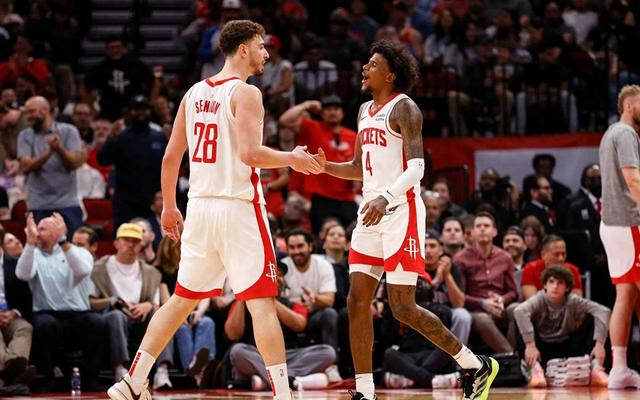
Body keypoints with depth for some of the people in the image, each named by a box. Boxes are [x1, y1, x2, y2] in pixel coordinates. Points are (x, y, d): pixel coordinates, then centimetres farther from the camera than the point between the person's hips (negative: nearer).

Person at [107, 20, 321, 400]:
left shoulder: (194, 93, 12)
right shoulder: (246, 93, -9)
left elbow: (171, 157, 14)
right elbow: (250, 153, -21)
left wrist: (169, 207, 23)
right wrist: (292, 159, -5)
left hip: (199, 207, 7)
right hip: (239, 206, -7)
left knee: (183, 298, 15)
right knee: (262, 302, -4)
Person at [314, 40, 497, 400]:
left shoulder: (404, 109, -9)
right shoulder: (365, 111, 17)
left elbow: (416, 168, -19)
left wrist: (385, 197, -34)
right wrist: (324, 166, 8)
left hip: (401, 212, -8)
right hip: (372, 212, 9)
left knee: (403, 307, -8)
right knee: (358, 301, 0)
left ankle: (477, 366, 6)